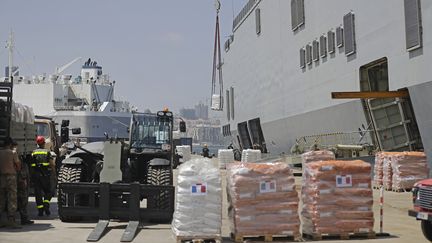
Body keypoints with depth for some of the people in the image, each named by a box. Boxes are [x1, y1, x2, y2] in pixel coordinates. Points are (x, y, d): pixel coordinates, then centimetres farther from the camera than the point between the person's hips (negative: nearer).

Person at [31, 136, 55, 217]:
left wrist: (32, 174, 12)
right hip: (45, 174, -2)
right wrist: (53, 170, 11)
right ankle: (46, 205, -10)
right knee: (48, 191, 10)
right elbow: (52, 164, -5)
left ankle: (40, 210, 2)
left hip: (35, 174, 2)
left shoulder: (33, 153, 7)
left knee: (38, 193, 5)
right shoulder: (47, 152, 0)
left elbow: (31, 165, 2)